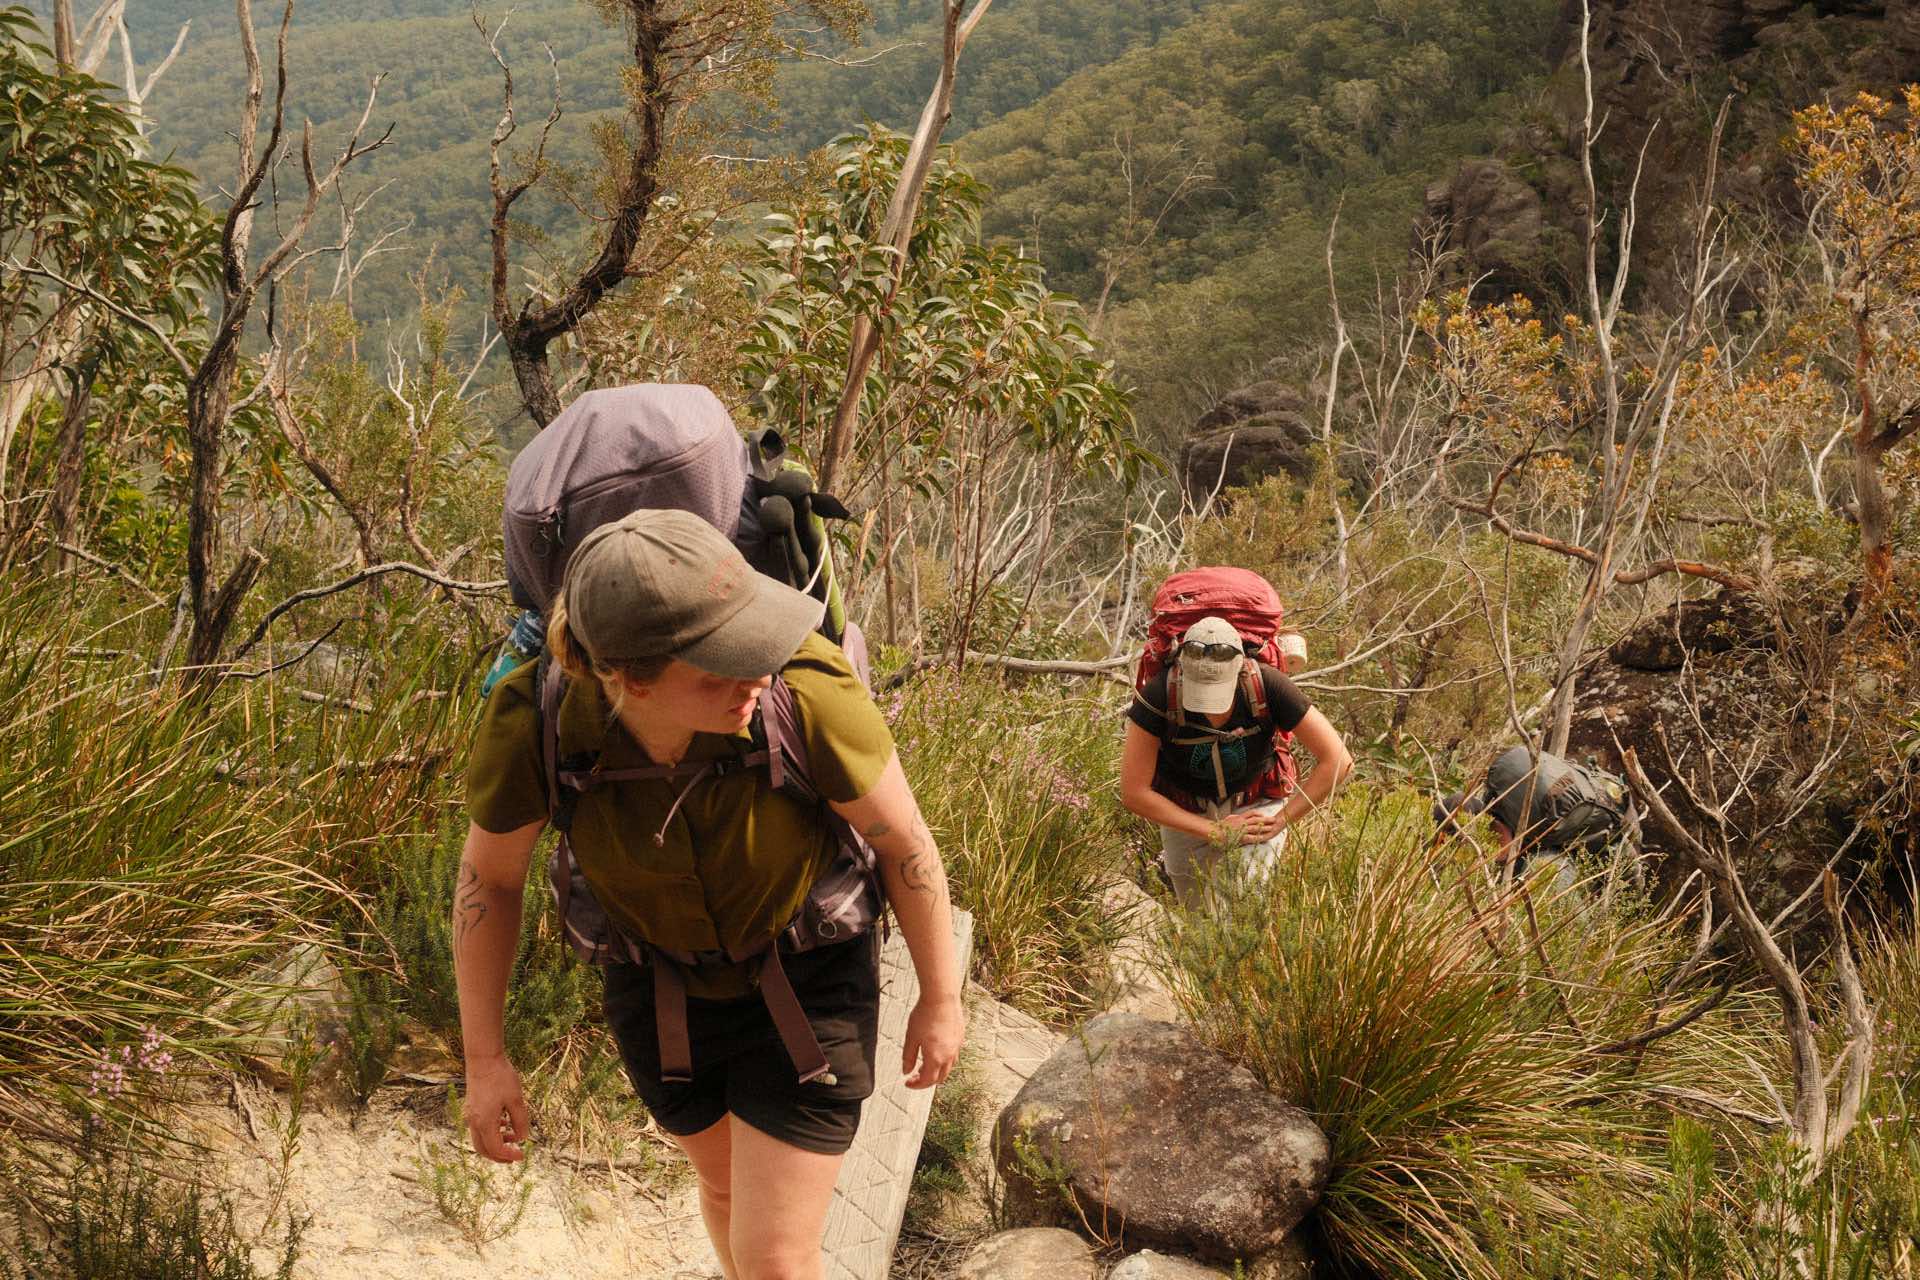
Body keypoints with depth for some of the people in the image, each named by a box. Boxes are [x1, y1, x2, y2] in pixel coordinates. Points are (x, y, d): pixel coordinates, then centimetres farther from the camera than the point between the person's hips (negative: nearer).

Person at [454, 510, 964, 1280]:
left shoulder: (806, 688, -36)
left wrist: (941, 998, -6)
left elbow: (904, 837, -18)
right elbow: (487, 874, -10)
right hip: (662, 978, 3)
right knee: (727, 1179, 28)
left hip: (806, 977, -2)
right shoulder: (533, 724, -30)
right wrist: (484, 1060, -6)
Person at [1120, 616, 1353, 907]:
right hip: (1186, 817, 1)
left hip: (1256, 807, -1)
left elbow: (1338, 762, -25)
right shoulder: (1157, 695, -30)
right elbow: (1133, 792, -25)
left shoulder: (1268, 684, -29)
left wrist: (1279, 822, -23)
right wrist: (1214, 831, -25)